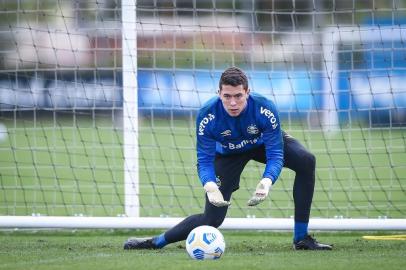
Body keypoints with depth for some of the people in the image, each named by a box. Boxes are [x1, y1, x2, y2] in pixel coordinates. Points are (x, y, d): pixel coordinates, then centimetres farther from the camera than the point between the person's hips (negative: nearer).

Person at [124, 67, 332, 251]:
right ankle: (157, 242, 12)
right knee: (212, 220, -10)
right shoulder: (206, 116, -35)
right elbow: (204, 160, -29)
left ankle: (301, 238, -20)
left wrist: (266, 182, -56)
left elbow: (275, 155, -35)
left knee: (306, 161, -27)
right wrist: (210, 186, -50)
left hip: (263, 143, 1)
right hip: (228, 153, -1)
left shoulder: (265, 109, -37)